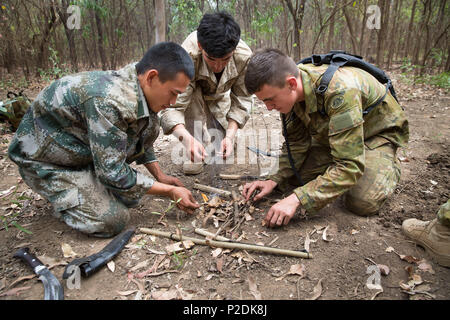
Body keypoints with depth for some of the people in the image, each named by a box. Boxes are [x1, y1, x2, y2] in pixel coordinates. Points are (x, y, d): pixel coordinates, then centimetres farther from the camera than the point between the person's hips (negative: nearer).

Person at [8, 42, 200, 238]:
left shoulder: (139, 90, -9)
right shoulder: (108, 102, -36)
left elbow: (143, 141, 9)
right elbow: (113, 174, -31)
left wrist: (161, 176, 5)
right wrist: (170, 191, -23)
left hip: (82, 148, 8)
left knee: (148, 125, -6)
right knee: (113, 220, -20)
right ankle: (63, 199, 10)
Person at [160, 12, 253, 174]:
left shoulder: (244, 57, -34)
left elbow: (241, 100, -23)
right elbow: (172, 107, -45)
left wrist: (230, 134, -38)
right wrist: (187, 139, -64)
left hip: (218, 99, 2)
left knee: (219, 155, -2)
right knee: (193, 94, -39)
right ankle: (194, 155, -22)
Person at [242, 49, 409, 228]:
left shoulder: (340, 92, -42)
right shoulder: (291, 91, -18)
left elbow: (349, 166, -42)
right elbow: (296, 143, -7)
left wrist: (297, 199, -47)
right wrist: (275, 180, -20)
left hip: (379, 131, -5)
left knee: (362, 203, -24)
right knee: (293, 176, -9)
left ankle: (390, 168, 9)